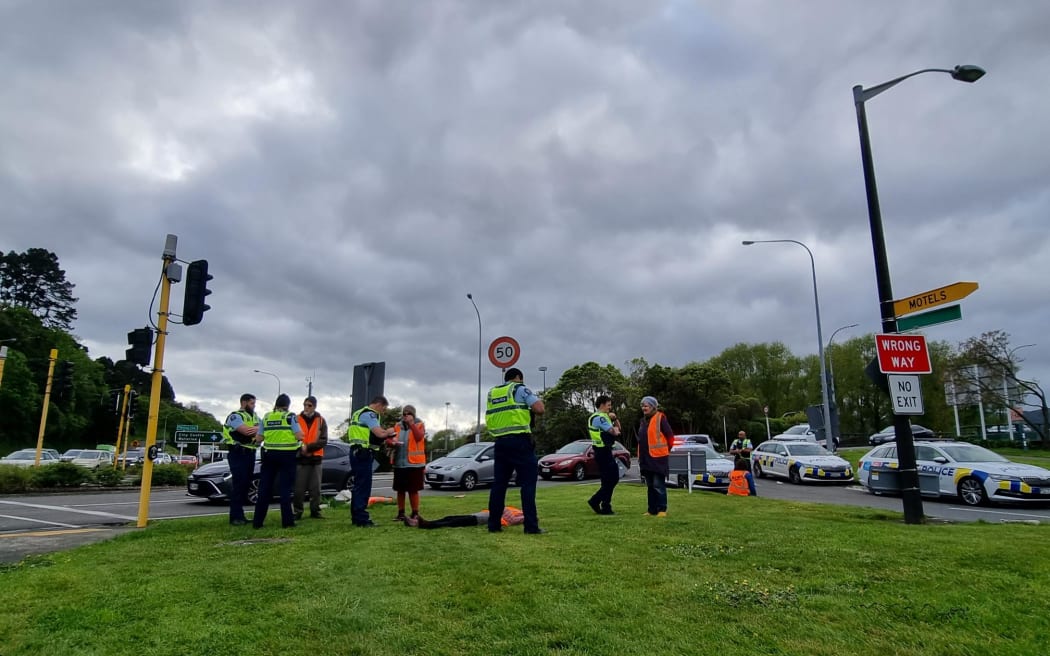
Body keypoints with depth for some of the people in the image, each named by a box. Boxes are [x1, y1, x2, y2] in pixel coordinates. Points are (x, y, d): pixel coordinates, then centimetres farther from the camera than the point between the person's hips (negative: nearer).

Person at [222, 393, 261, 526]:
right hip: (238, 454, -7)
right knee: (238, 484, -9)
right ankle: (235, 517, -6)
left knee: (246, 484, 9)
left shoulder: (255, 417, 17)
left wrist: (256, 428, -19)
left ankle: (240, 515, 16)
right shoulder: (235, 416, -6)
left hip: (250, 454, 7)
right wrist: (258, 428, -4)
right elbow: (246, 431, -21)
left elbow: (260, 432, 2)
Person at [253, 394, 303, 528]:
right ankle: (287, 521, 3)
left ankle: (257, 521, 12)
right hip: (286, 455, -4)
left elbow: (259, 438, 9)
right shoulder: (290, 416, -6)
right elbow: (299, 436, -12)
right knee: (285, 488, 1)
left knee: (264, 488, 9)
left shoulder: (266, 417, 7)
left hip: (269, 454, 4)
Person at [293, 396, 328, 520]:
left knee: (315, 488, 5)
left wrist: (308, 447, -16)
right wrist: (300, 447, -19)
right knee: (299, 488, 0)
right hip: (300, 458, -1)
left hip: (316, 458, 1)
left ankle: (315, 511, 14)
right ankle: (297, 511, 11)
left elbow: (323, 441, -3)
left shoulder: (321, 421, 3)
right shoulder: (297, 419, 1)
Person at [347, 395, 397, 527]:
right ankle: (362, 519, -7)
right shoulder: (369, 414, -12)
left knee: (359, 486, 14)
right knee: (363, 486, -8)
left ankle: (356, 517, 20)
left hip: (356, 452, 10)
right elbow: (380, 433, -23)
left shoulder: (359, 413, 20)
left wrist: (385, 433, 13)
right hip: (363, 453, -10)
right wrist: (389, 431, -2)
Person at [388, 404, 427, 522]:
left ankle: (415, 514, 9)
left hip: (414, 463, -4)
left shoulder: (419, 425, 0)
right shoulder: (398, 426, 12)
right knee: (400, 490, 9)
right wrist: (392, 441, -12)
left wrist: (411, 423, -19)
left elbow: (419, 437, -17)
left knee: (413, 490, -1)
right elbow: (389, 438, 10)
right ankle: (401, 513, 19)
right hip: (399, 463, 4)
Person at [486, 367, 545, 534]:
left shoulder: (491, 393, 18)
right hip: (520, 441, -6)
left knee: (499, 483, 9)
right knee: (528, 483, -2)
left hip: (500, 442, 6)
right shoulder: (520, 388, 0)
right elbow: (539, 409, -10)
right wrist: (537, 401, 10)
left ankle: (494, 524, 10)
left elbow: (488, 420, 23)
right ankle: (531, 525, -5)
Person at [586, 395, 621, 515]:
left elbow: (618, 428, 21)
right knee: (608, 480, -6)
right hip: (603, 451, -11)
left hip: (606, 451, 11)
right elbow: (614, 432, -20)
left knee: (613, 478, 12)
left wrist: (614, 419, 3)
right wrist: (615, 429, 2)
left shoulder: (604, 417, 18)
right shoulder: (599, 418, -16)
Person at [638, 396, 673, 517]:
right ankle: (652, 510, 17)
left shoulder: (660, 418, -8)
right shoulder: (643, 421, 16)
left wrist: (665, 450, 5)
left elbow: (670, 436, -6)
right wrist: (641, 455, 17)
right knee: (650, 485, 11)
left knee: (658, 485, -4)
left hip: (658, 458, -8)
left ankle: (662, 509, 3)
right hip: (646, 458, 8)